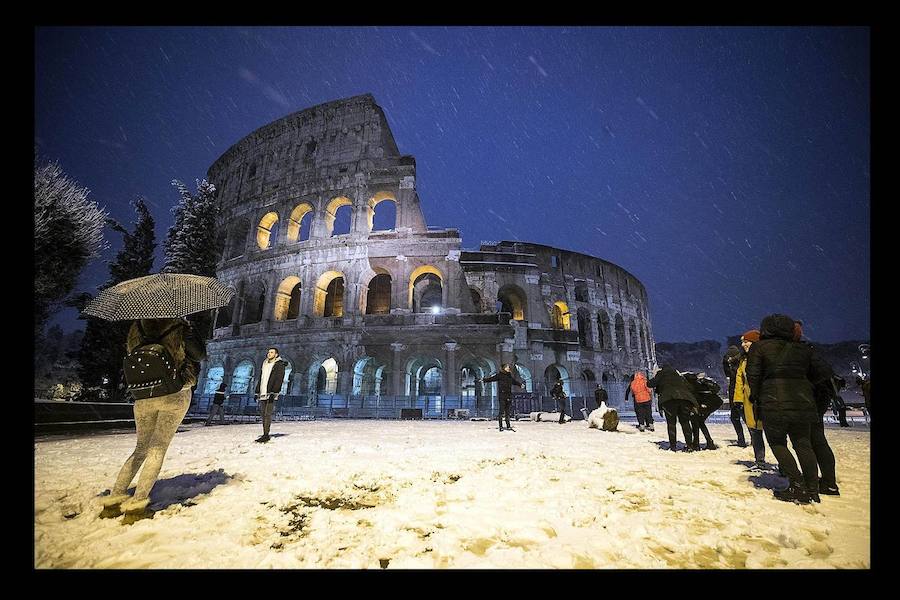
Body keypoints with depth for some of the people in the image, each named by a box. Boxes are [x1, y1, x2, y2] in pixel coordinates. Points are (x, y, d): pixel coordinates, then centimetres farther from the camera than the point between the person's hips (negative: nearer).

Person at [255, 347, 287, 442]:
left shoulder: (280, 365, -3)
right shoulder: (264, 364, 19)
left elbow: (279, 380, -12)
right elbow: (260, 379, 23)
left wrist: (273, 393, -20)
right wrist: (257, 392, 17)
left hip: (271, 394, -7)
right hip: (263, 393, 7)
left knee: (267, 414, -9)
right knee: (262, 414, 8)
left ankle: (266, 435, -7)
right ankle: (264, 434, 14)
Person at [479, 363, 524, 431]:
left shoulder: (511, 376, 14)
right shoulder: (499, 374, -4)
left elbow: (515, 381, 33)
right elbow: (491, 378, -12)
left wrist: (520, 384, 48)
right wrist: (483, 380, -25)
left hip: (509, 396, 6)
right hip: (502, 395, -6)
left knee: (507, 412, 10)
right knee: (501, 411, -5)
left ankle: (508, 426, 15)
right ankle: (500, 426, 4)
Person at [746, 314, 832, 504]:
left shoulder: (759, 347, 0)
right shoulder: (802, 348, 14)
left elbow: (753, 375, -6)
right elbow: (823, 371, 11)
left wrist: (755, 398, 3)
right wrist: (805, 385, 22)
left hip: (774, 402, -5)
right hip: (803, 401, 5)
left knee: (777, 442, 6)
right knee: (803, 443, 13)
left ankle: (798, 486, -1)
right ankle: (812, 490, 14)